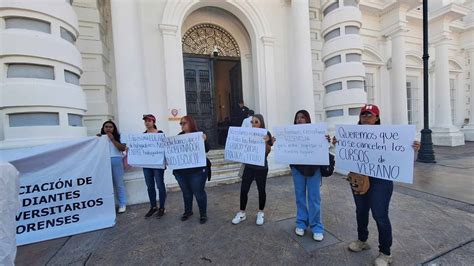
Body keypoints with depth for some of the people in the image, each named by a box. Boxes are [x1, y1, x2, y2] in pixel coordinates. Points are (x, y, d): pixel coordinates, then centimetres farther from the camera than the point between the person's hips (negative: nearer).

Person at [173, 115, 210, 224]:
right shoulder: (179, 136, 6)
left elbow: (206, 150, -14)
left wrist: (204, 141, -31)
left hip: (197, 170, -5)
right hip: (181, 171, 5)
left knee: (199, 193, 7)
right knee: (186, 193, 20)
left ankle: (203, 214, 25)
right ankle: (187, 211, 41)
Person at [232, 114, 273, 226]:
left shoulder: (266, 134, -7)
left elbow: (268, 151, -11)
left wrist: (266, 142, -27)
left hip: (261, 167, -3)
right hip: (249, 166, 3)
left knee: (261, 190, 10)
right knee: (243, 189, 4)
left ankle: (260, 213, 30)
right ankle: (242, 213, 22)